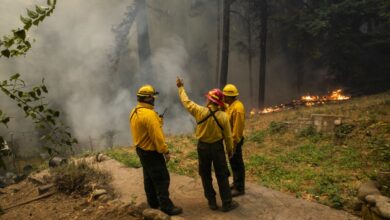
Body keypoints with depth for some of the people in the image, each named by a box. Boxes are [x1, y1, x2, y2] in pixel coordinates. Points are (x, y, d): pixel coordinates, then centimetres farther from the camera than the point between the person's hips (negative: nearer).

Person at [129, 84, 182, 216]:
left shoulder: (134, 112, 4)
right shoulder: (149, 114, -26)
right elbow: (157, 136, -25)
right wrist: (165, 151, -17)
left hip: (141, 149, 10)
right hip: (151, 152, -10)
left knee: (149, 177, 19)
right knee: (162, 179, -1)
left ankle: (153, 202, 31)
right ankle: (166, 206, 6)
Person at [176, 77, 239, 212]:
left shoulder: (199, 112, -17)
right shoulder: (223, 116, -15)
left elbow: (186, 102, -1)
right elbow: (228, 136, -7)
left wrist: (181, 87, 14)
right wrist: (230, 149, 9)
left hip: (203, 147, 1)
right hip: (217, 147, 0)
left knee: (205, 176, 16)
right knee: (222, 176, 11)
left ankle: (212, 202, 25)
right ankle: (227, 203, 19)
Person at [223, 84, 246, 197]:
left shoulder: (237, 108, -24)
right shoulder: (231, 105, 7)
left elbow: (238, 127, -25)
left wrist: (234, 143, -22)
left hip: (234, 140, -10)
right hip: (230, 138, 10)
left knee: (237, 163, 2)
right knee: (232, 162, 20)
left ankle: (240, 188, 14)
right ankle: (236, 183, 35)